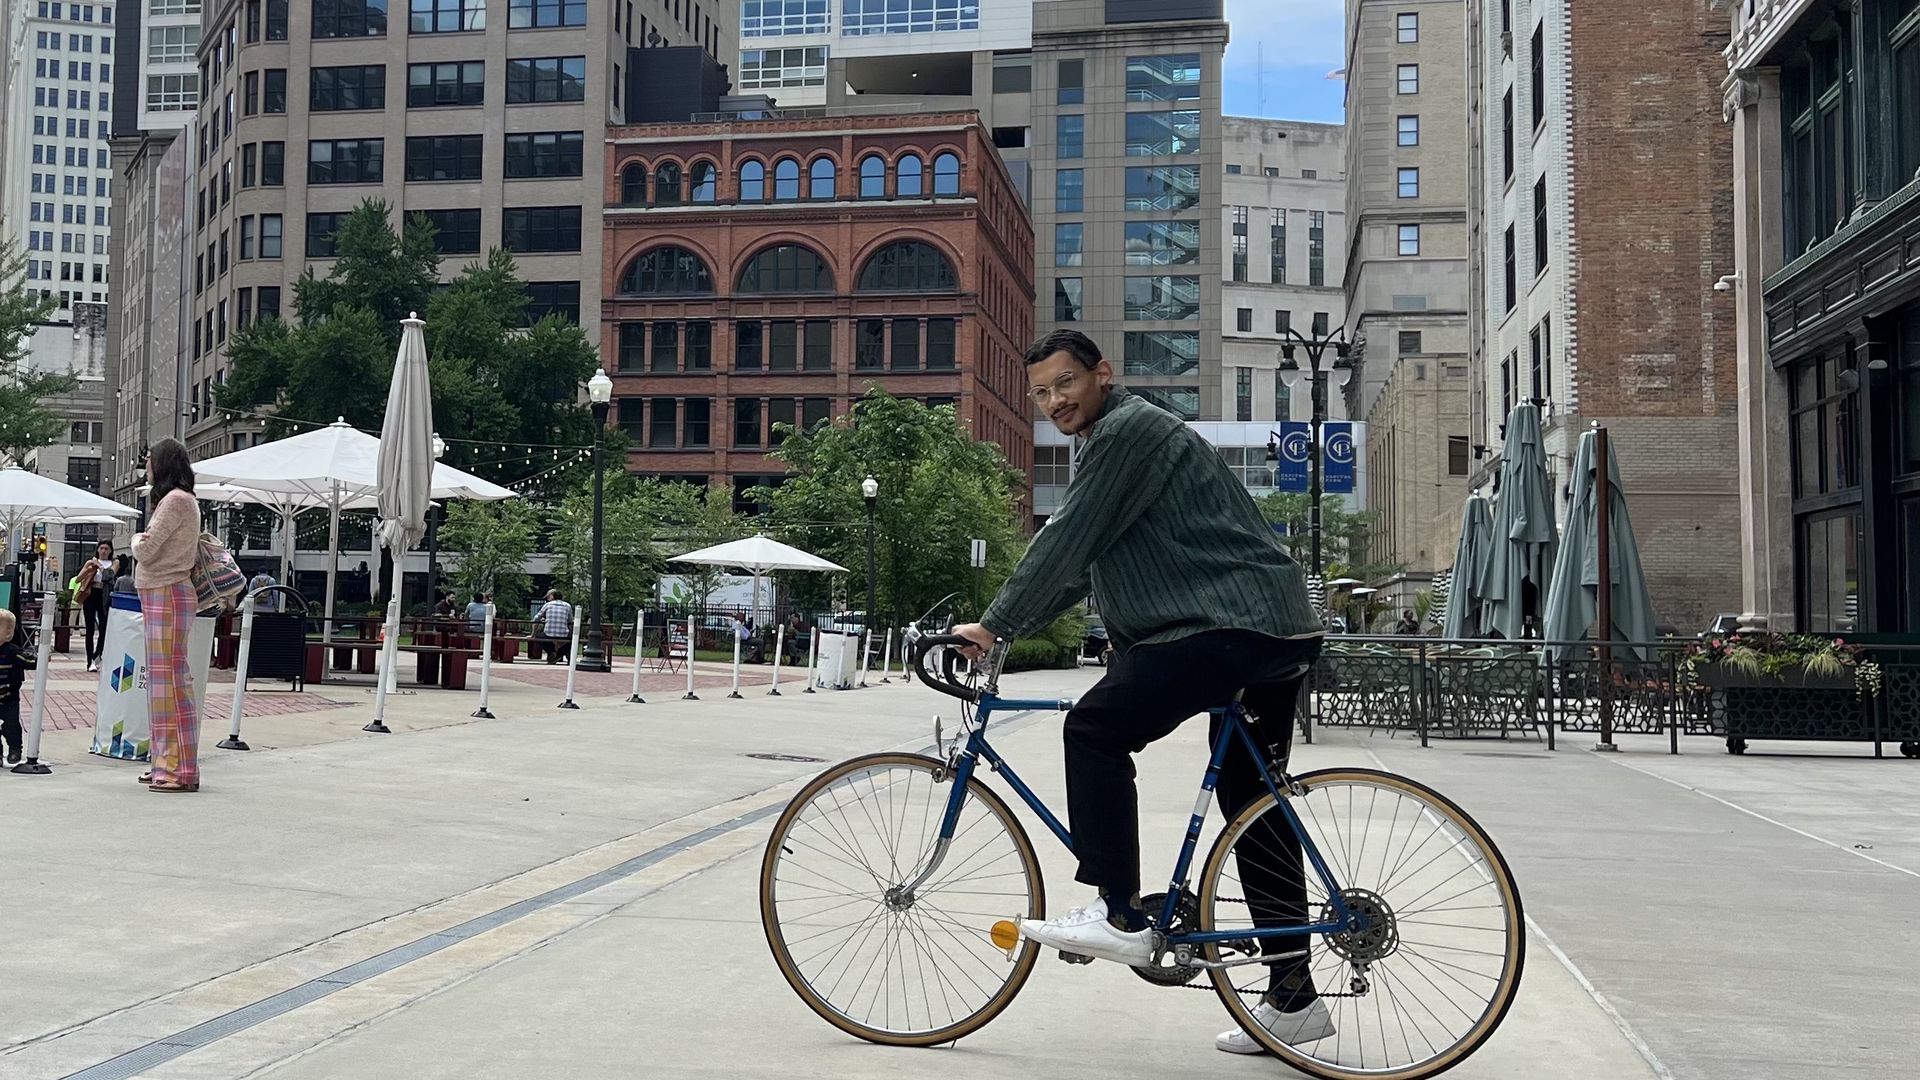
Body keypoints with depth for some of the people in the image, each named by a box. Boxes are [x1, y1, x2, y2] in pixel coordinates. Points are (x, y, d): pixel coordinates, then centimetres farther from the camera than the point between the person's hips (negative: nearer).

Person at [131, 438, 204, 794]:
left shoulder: (176, 500, -12)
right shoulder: (181, 500, 19)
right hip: (161, 595, 10)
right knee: (163, 679, 11)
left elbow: (146, 551, -15)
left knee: (170, 678, -10)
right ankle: (167, 763, 15)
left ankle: (182, 770, -10)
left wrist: (137, 539, 6)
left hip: (167, 594, -10)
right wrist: (144, 542, 3)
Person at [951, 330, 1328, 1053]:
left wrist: (994, 626, -8)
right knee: (1252, 806, 12)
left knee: (1095, 726, -15)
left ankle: (1119, 915, -12)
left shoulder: (1128, 430, -8)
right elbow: (1075, 563, 25)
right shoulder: (1113, 440, 24)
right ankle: (1292, 1001, 18)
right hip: (1277, 638, 11)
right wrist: (1003, 629, 19)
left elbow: (1065, 544, -14)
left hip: (1235, 627, -11)